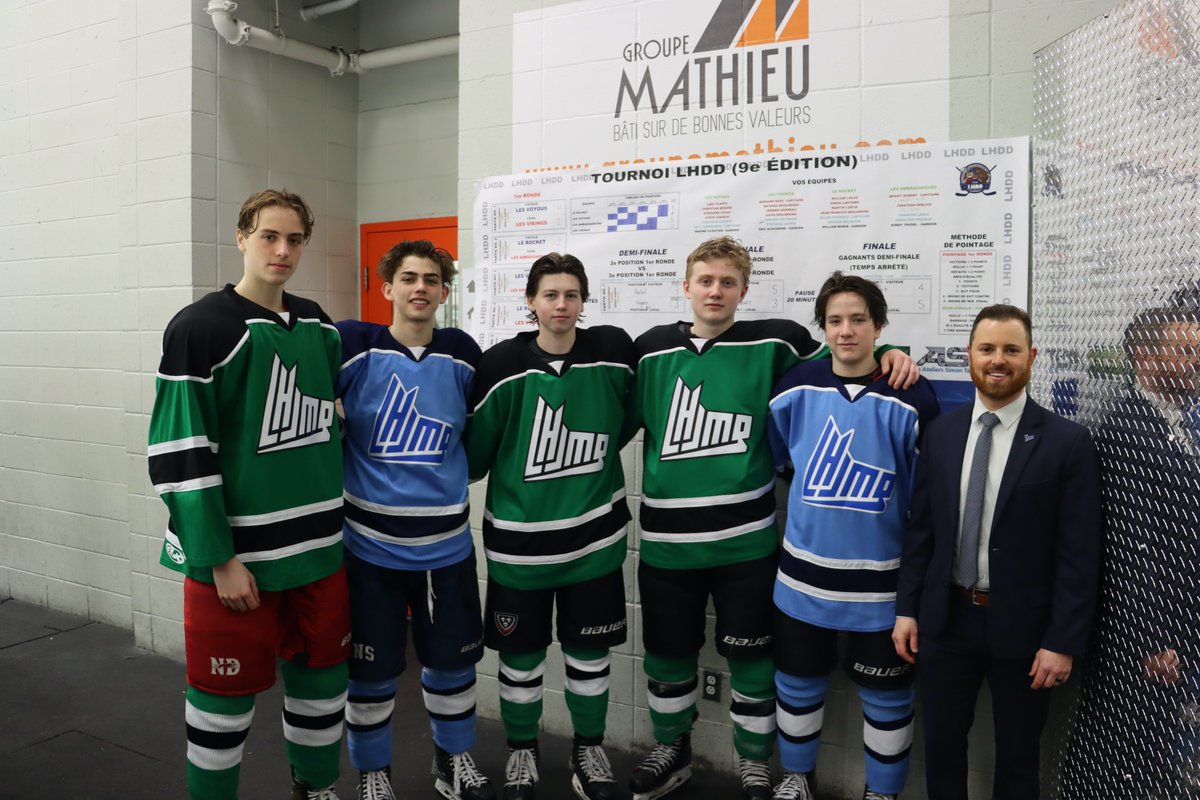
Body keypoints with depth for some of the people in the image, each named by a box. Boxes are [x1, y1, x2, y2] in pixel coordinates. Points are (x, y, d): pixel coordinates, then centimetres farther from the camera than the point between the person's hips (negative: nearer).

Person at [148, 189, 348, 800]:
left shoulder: (319, 326, 7)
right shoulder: (201, 328, -12)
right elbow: (179, 454, -15)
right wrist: (219, 560, -15)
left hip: (319, 546, 6)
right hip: (236, 553, -5)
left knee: (321, 679, 17)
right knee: (226, 695, 8)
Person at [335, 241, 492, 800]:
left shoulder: (463, 353, 1)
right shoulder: (352, 344, -9)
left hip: (447, 541, 3)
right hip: (370, 543, -2)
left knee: (453, 659, 15)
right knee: (371, 668, 10)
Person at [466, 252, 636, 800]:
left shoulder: (613, 352, -6)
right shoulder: (504, 364, -11)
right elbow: (476, 447, -2)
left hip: (594, 534, 1)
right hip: (519, 538, -1)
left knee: (589, 652, 14)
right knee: (521, 655, 13)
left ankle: (589, 748, 36)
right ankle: (521, 750, 36)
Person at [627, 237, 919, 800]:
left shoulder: (772, 343, -3)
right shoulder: (651, 349, 3)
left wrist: (887, 352, -8)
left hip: (746, 540, -2)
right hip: (666, 540, 2)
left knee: (751, 657, 11)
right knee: (667, 655, 17)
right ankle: (670, 751, 42)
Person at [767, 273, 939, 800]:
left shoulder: (911, 400, -11)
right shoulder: (798, 388, -5)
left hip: (880, 581, -2)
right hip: (802, 574, 2)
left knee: (885, 694, 14)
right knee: (797, 681, 18)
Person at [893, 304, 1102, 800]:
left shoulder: (1067, 441, -10)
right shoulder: (941, 432, 1)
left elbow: (1079, 552, -10)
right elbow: (921, 528, 4)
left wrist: (1063, 642, -13)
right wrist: (906, 608, 2)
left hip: (1022, 626, -2)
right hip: (945, 619, 3)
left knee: (1017, 758, 17)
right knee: (941, 747, 16)